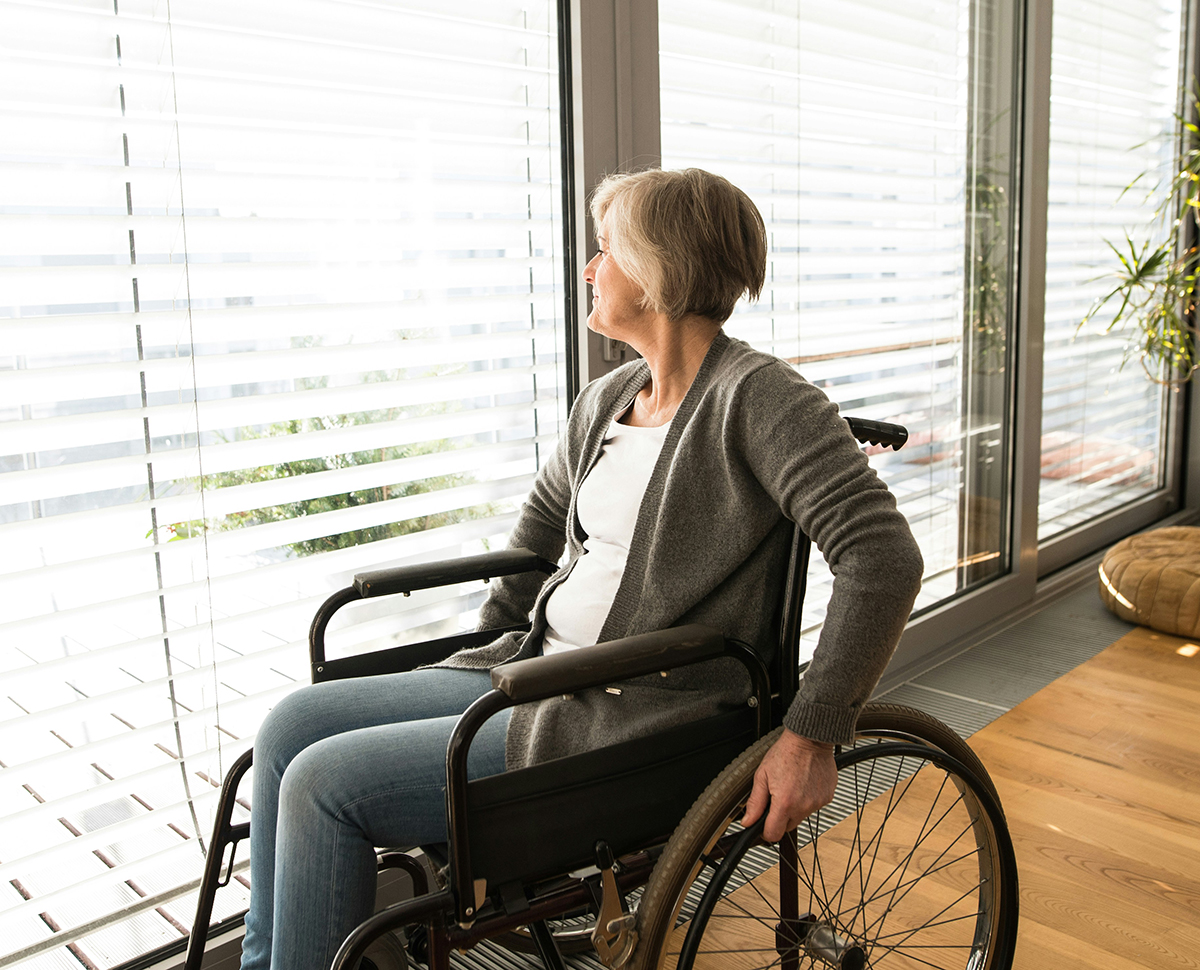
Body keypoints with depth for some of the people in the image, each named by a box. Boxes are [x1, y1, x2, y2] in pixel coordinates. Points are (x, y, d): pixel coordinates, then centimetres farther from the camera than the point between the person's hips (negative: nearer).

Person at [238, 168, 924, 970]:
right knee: (293, 724, 3)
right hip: (537, 673, 8)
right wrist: (491, 642, 26)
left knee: (324, 783, -12)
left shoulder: (757, 396, -16)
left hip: (636, 725, -8)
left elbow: (885, 557, -22)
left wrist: (812, 735, -22)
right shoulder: (607, 401, 10)